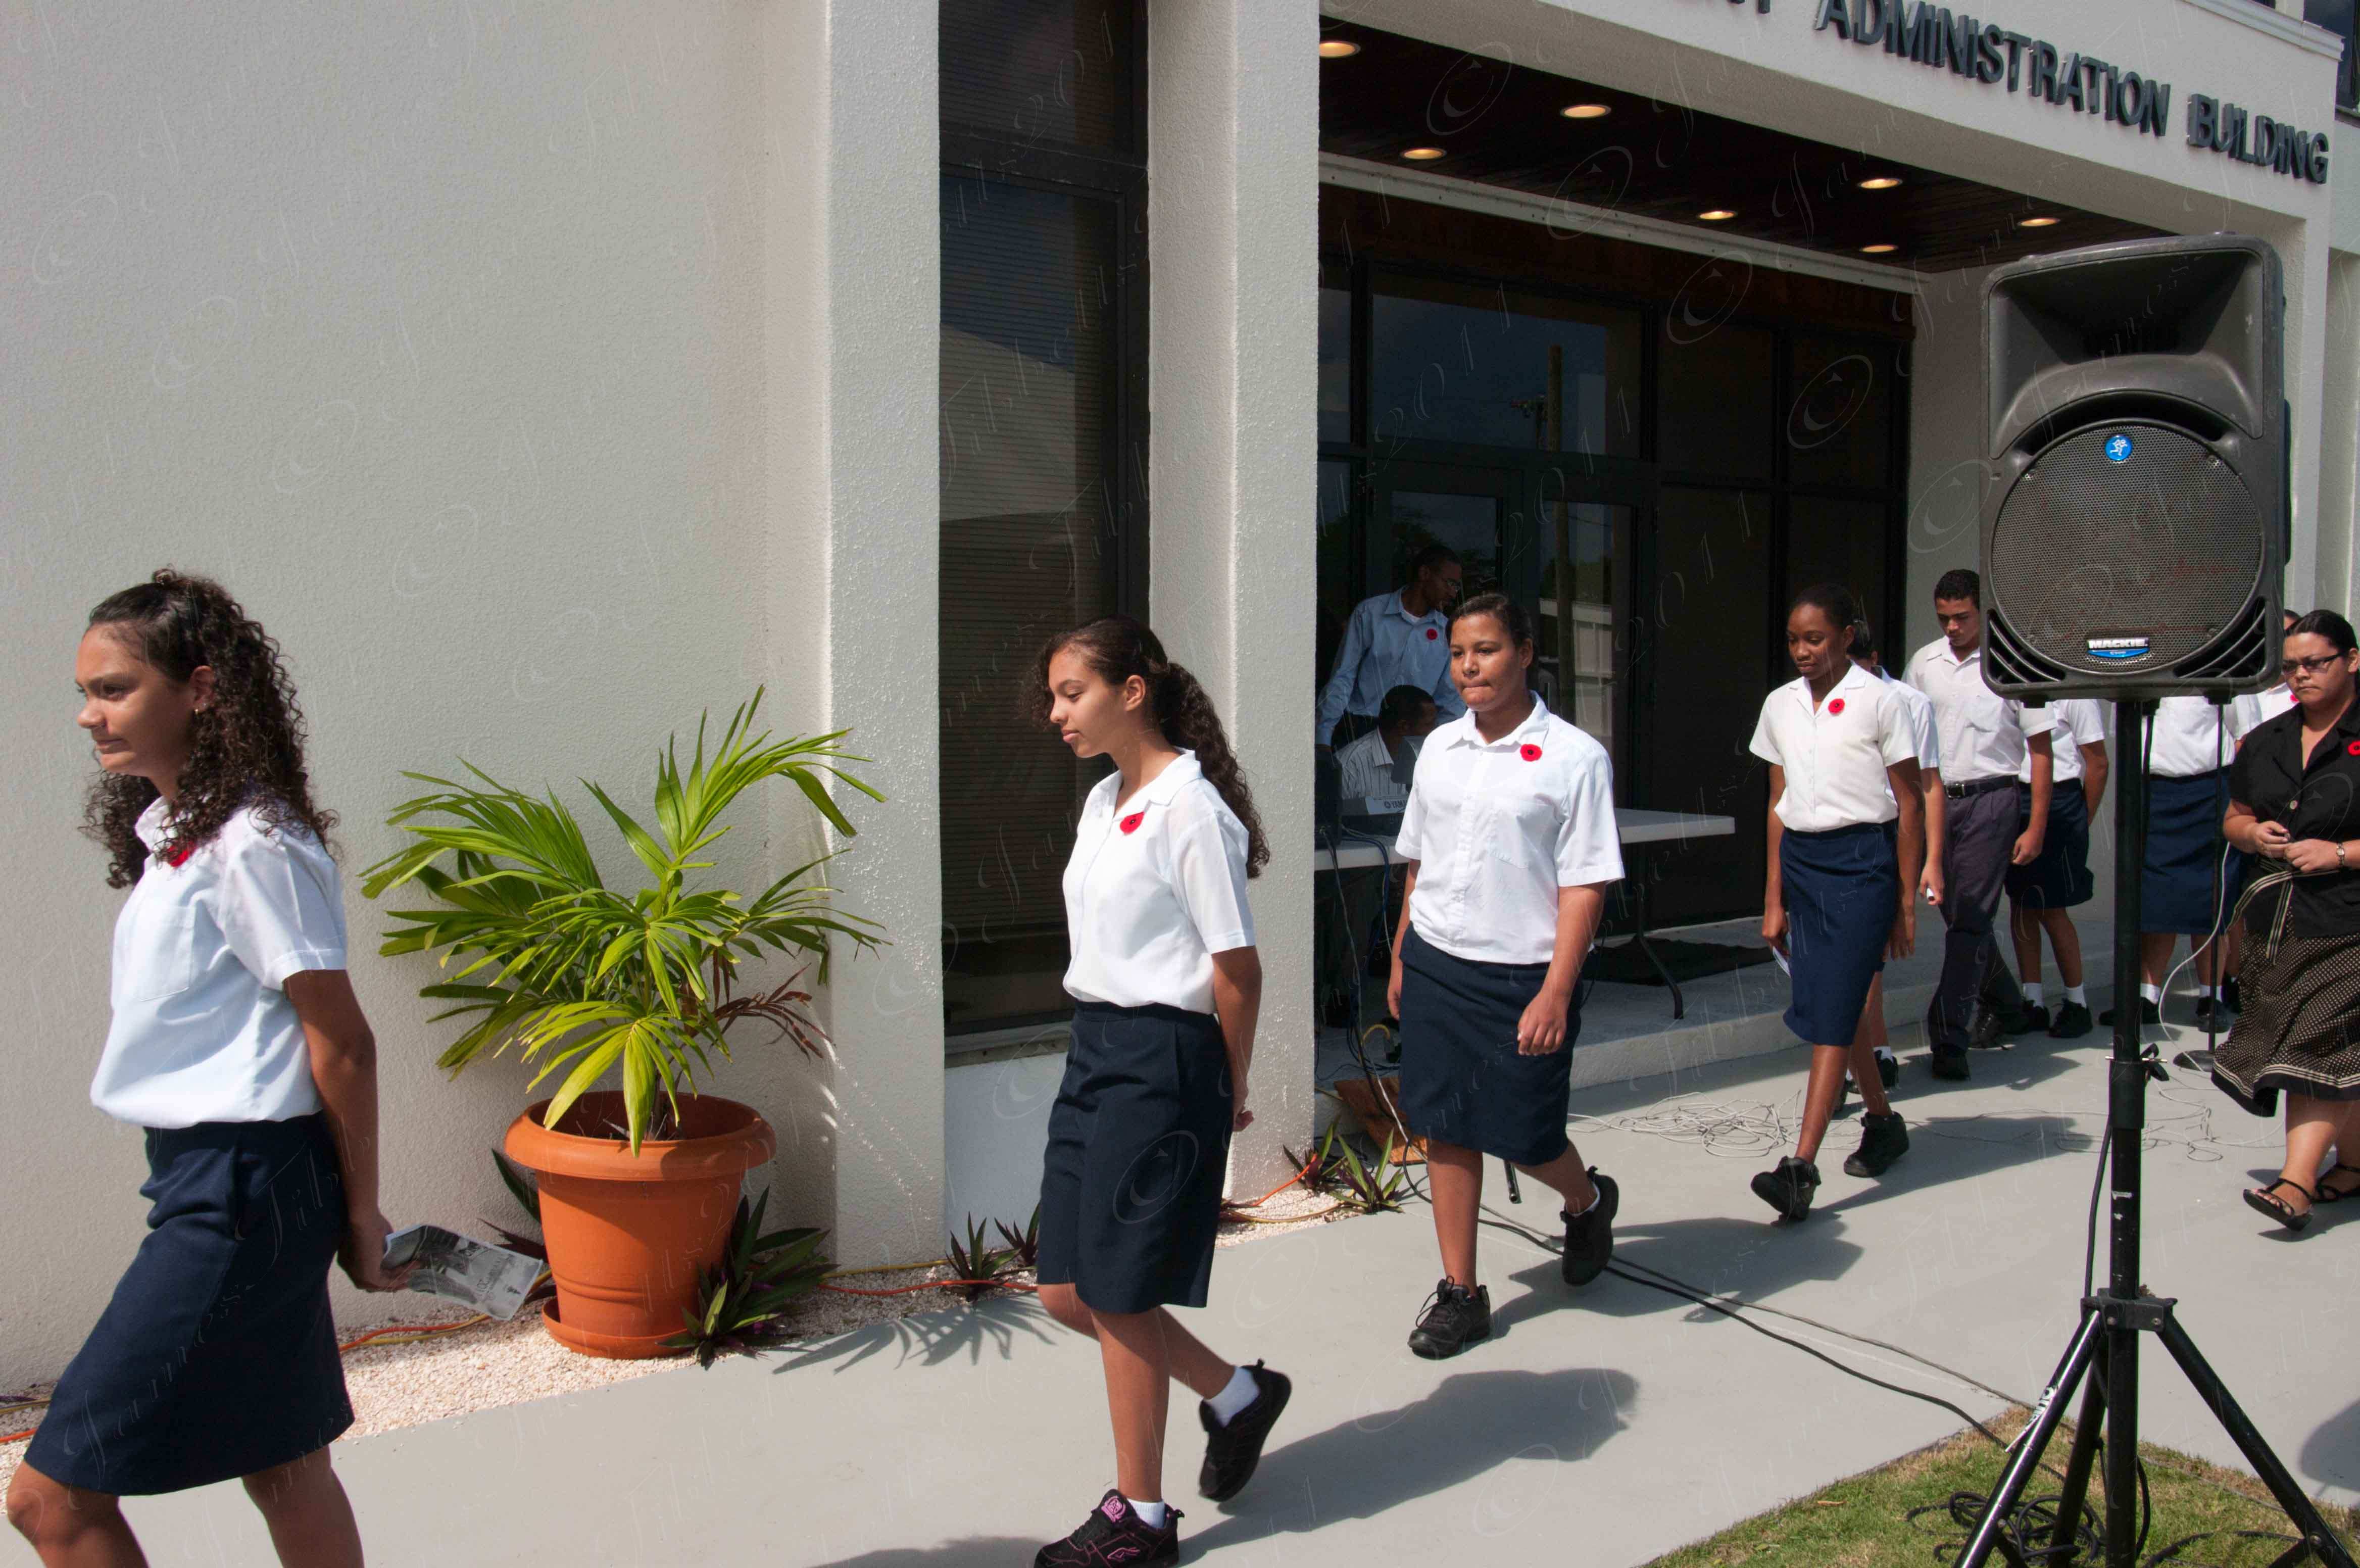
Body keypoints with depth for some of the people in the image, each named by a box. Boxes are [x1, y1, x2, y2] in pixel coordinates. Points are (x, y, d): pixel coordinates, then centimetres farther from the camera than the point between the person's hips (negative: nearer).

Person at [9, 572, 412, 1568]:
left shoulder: (251, 847, -17)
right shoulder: (172, 832, 12)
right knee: (284, 1468, 17)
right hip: (206, 1179, 9)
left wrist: (360, 1219, -9)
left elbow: (340, 1041, -16)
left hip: (240, 1190, -9)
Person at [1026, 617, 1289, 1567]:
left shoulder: (1189, 810, -16)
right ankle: (1237, 1395, 32)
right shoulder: (1103, 803, 12)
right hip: (1093, 1052, 9)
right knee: (1067, 1291, 12)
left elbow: (1237, 969, -14)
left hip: (1162, 1061, -9)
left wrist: (1229, 1091, -5)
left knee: (1120, 1297, 1)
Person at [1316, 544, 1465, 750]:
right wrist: (1323, 738, -7)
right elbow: (1342, 677, 0)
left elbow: (1450, 698, 15)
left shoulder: (1446, 631, 11)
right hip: (1360, 731, -3)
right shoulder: (1370, 613, 1)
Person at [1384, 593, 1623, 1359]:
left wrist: (1556, 992, -17)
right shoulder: (1440, 747, 7)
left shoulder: (1573, 757, -9)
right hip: (1434, 965, 5)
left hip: (1521, 975, -5)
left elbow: (1585, 885, -12)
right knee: (1445, 1130, 8)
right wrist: (1402, 958, 16)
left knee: (1524, 1135, 6)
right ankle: (1459, 1289, 20)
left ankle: (1588, 1202, 40)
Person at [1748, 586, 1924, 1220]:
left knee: (1833, 1013, -9)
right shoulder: (1781, 706, 10)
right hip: (1802, 860, 6)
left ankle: (1801, 1166, -12)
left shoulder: (1879, 701, -5)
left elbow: (1909, 805, -3)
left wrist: (1906, 903, -4)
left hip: (1862, 861, -6)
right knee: (1828, 1010, 11)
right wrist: (1774, 899, 11)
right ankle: (1883, 1123, 33)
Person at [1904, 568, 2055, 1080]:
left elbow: (2040, 748, -2)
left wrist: (2036, 827, -5)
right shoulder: (1924, 663, 8)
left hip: (1990, 798, -5)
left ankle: (1950, 1036, -6)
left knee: (1970, 920, -8)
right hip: (1935, 799, 5)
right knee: (1958, 916, 13)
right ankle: (1998, 999, 37)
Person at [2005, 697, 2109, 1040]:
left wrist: (2083, 821, -3)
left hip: (2058, 800, -6)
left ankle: (2076, 1004, 12)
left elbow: (2098, 763, -5)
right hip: (2014, 796, 6)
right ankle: (2033, 1003, 16)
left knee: (2052, 910, -2)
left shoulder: (2074, 692, -7)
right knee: (2020, 905, 8)